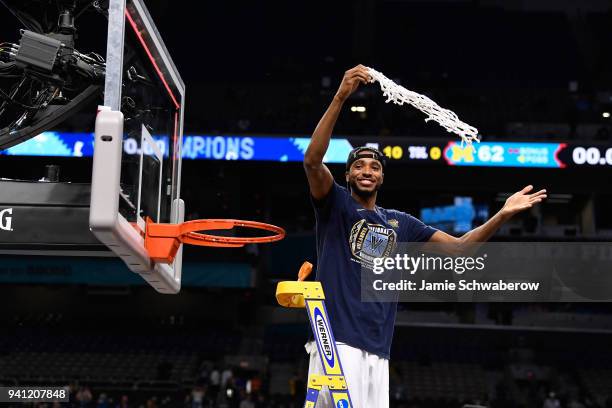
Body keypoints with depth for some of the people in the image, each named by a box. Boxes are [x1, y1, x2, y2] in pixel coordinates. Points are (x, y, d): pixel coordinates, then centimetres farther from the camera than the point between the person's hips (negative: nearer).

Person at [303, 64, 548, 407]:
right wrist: (341, 97, -22)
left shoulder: (401, 223, 21)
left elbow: (460, 246, 19)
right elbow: (312, 160, -12)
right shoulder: (336, 205, 6)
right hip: (337, 340, -6)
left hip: (378, 351, 6)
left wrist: (504, 214, 7)